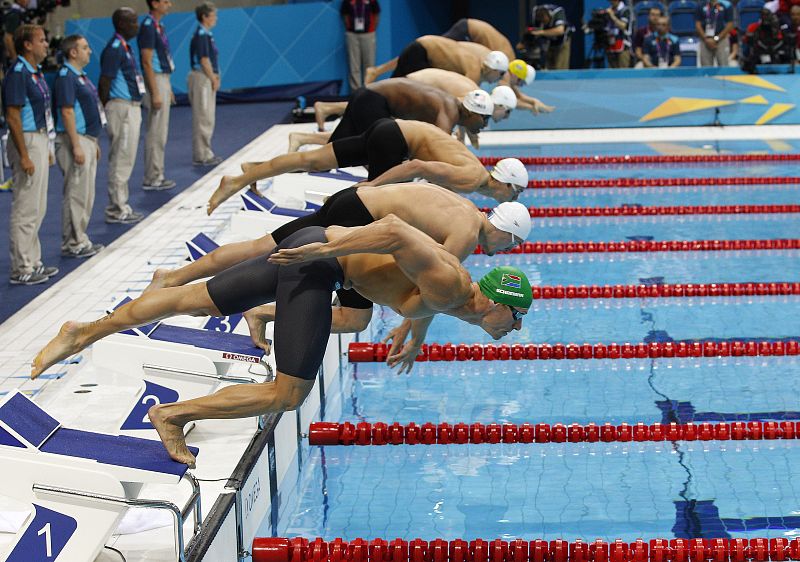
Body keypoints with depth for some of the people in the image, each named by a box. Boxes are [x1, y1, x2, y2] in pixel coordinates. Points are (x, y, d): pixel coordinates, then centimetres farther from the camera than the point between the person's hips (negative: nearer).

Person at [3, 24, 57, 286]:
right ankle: (21, 269, -1)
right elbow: (13, 117, -20)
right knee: (25, 209, -6)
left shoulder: (36, 71, 13)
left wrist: (46, 150, 20)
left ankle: (32, 262, 23)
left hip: (40, 139, 10)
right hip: (27, 141, -10)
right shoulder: (17, 73, -17)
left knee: (38, 208, 15)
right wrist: (24, 156, -22)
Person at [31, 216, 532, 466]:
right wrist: (326, 248, -27)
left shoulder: (456, 281, 8)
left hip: (315, 249, 9)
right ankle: (174, 415, -5)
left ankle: (84, 332, 19)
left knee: (192, 300, 13)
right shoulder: (448, 288, -19)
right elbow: (395, 230, -30)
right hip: (317, 261, -9)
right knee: (288, 395, -11)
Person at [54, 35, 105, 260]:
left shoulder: (80, 76, 16)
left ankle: (80, 239, 19)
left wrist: (94, 142, 21)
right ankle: (72, 244, -1)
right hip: (75, 140, -10)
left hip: (87, 139, 10)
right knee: (76, 195, -6)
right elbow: (67, 112, -20)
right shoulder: (66, 77, -15)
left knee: (86, 195, 13)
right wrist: (76, 146, -23)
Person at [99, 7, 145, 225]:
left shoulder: (125, 47, 14)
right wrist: (102, 110, -17)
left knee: (125, 160, 14)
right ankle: (116, 211, -1)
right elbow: (104, 82, -18)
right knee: (121, 160, -5)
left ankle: (121, 207, 20)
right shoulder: (115, 48, -16)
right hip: (121, 108, -10)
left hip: (132, 107, 10)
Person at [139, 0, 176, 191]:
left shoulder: (158, 25, 13)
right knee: (155, 133, -6)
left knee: (160, 133, 12)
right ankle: (151, 179, -3)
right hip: (155, 81, -10)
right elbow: (147, 62, -19)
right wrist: (155, 93, -22)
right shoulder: (148, 26, -16)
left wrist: (168, 89, 20)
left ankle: (157, 176, 18)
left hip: (163, 80, 10)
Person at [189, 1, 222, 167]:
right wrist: (214, 79, -13)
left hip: (208, 78, 10)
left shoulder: (206, 34, 14)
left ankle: (204, 153, 21)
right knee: (203, 118, -7)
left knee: (207, 117, 14)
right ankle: (201, 156, -4)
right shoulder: (201, 35, -16)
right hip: (202, 78, -10)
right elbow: (204, 60, -19)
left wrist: (215, 76, 8)